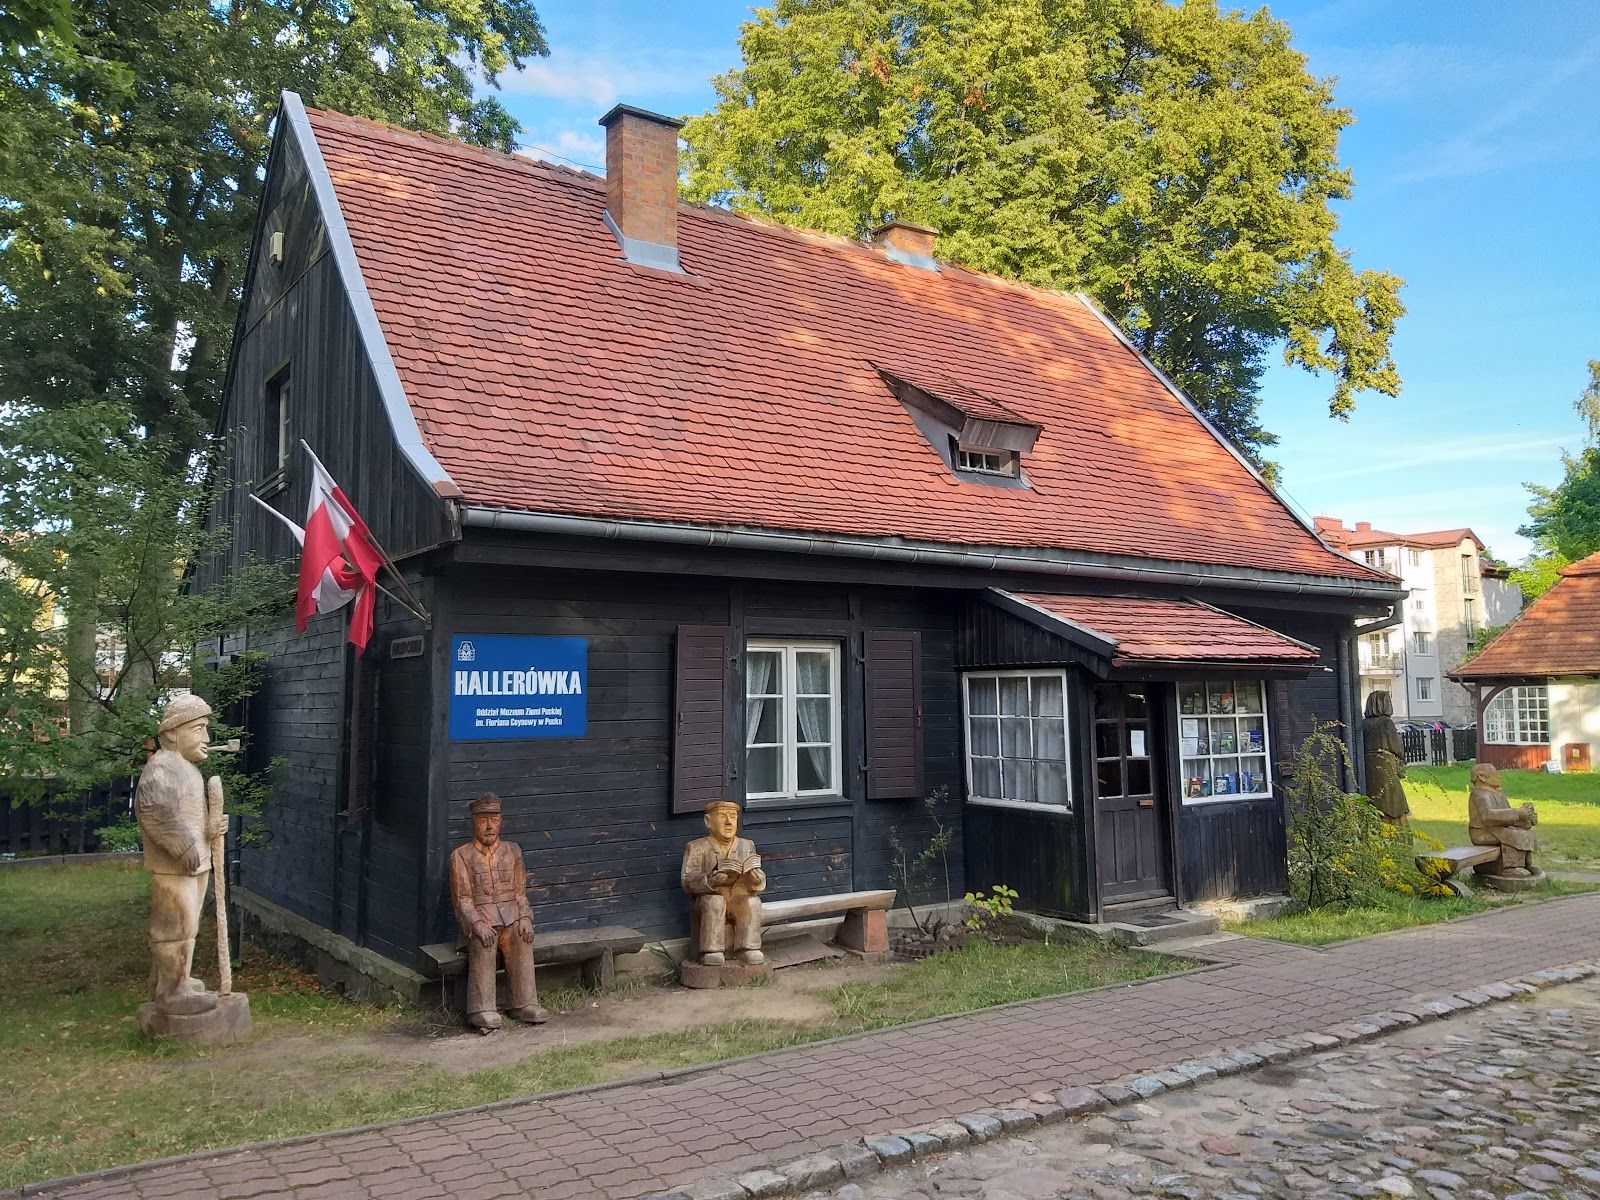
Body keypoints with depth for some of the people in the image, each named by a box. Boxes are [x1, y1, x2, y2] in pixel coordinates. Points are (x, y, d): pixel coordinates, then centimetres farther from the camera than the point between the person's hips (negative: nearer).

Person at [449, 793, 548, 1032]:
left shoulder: (512, 851, 14)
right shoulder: (461, 856, 5)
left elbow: (520, 892, 11)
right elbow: (463, 898, -2)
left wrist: (524, 917, -8)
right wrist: (478, 923, -19)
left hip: (511, 913, 2)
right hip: (478, 915, -2)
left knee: (522, 938, -29)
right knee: (483, 943, -33)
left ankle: (524, 1004, -24)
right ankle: (483, 1011, -29)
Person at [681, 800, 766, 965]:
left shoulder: (747, 845, 13)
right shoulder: (696, 847, 3)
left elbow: (759, 884, 8)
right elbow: (687, 881, -9)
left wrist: (757, 878, -19)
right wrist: (711, 880, -29)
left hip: (741, 901, 2)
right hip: (707, 902, -2)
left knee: (752, 901, -28)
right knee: (714, 900, -33)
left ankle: (749, 948, -22)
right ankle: (713, 951, -26)